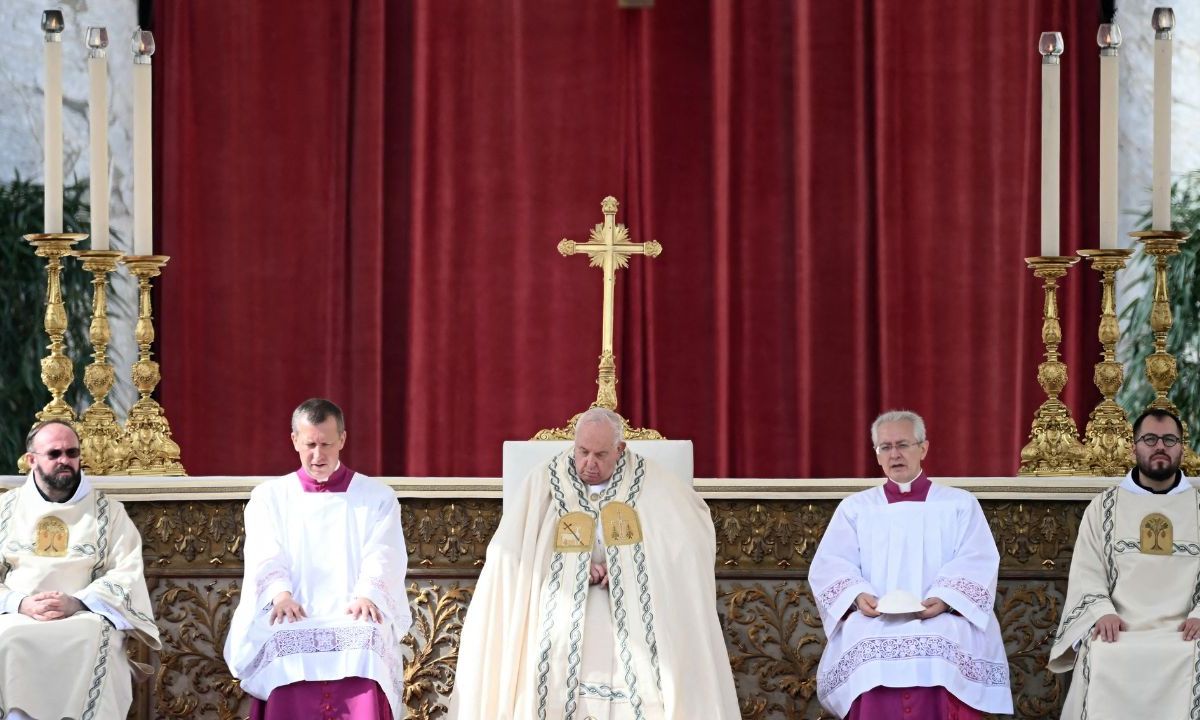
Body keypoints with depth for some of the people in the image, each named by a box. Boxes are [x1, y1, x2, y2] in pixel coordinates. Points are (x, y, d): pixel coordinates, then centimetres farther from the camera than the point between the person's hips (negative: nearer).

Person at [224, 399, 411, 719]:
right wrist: (280, 594, -21)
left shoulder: (378, 497, 16)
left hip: (354, 622, 0)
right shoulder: (269, 497, 18)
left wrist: (366, 595, -22)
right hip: (293, 626, 0)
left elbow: (383, 557, 1)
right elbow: (265, 557, 2)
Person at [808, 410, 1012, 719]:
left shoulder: (960, 503, 16)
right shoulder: (854, 507, 19)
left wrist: (945, 599, -17)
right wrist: (857, 595, -14)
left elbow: (978, 564, 2)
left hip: (943, 618, -1)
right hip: (872, 620, 1)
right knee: (872, 660, -34)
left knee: (938, 664, -34)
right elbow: (829, 566, 8)